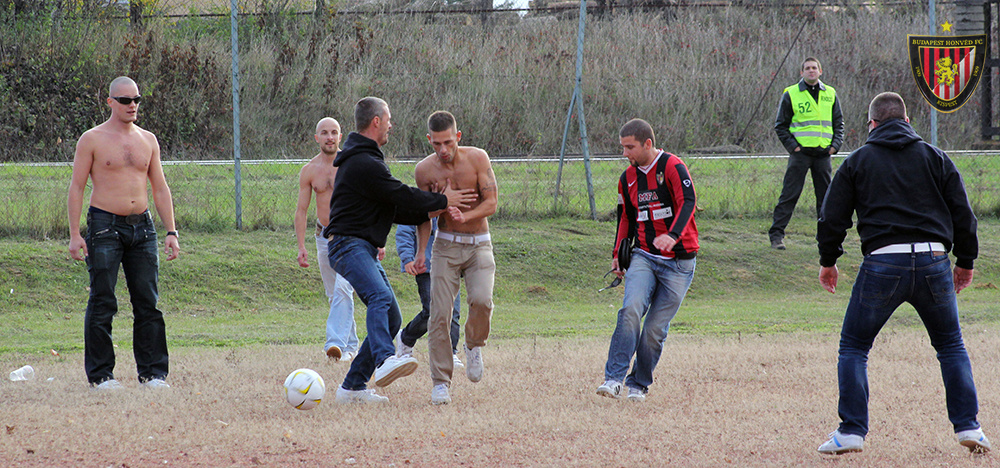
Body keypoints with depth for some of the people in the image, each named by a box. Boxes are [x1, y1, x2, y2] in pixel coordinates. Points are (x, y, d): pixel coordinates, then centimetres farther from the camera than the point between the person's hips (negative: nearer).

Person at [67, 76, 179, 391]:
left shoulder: (147, 140, 13)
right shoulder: (92, 140, -1)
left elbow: (160, 188, 15)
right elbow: (76, 187, -2)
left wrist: (171, 231, 8)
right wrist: (74, 234, -9)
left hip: (142, 226, 4)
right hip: (105, 226, -4)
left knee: (148, 302, 1)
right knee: (102, 303, -4)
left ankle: (153, 373, 6)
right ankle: (100, 374, 2)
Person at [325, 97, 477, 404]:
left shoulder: (364, 161, 24)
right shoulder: (365, 164, -12)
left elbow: (393, 209, 23)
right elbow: (401, 196, -13)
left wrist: (430, 212, 10)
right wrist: (443, 201, 1)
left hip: (365, 249, 11)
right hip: (349, 245, -11)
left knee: (391, 320, 8)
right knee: (381, 297, -33)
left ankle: (353, 386, 9)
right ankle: (385, 361, -56)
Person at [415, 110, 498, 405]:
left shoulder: (477, 158, -8)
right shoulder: (425, 170, -4)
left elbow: (491, 204, -10)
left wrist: (466, 215, -27)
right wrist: (420, 251, 2)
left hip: (479, 245, -1)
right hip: (446, 246, 1)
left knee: (481, 300, -24)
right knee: (439, 314, -10)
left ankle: (474, 346, 7)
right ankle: (441, 383, -4)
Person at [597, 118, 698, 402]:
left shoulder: (672, 167, -9)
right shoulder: (628, 178, 12)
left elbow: (688, 202, -23)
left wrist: (673, 235, -39)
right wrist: (618, 254, 16)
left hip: (678, 262, -4)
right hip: (644, 258, 4)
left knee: (656, 328, -4)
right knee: (631, 310, -20)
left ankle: (639, 384, 14)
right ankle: (614, 378, -22)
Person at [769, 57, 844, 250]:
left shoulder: (830, 94, 11)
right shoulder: (791, 94, 1)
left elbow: (838, 123, 18)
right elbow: (780, 125, 4)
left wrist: (835, 145, 3)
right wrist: (792, 145, -7)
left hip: (823, 154, 3)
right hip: (801, 152, -3)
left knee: (826, 196, 7)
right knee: (789, 195, -6)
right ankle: (776, 235, -3)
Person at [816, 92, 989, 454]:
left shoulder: (858, 162, 9)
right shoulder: (935, 158, 13)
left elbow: (833, 217, 8)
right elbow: (962, 213, 12)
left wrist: (828, 261, 21)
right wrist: (965, 261, 21)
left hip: (883, 264, -2)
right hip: (934, 260, 2)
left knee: (853, 347, 10)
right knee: (951, 346, 17)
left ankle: (851, 431, 2)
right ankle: (968, 427, 9)